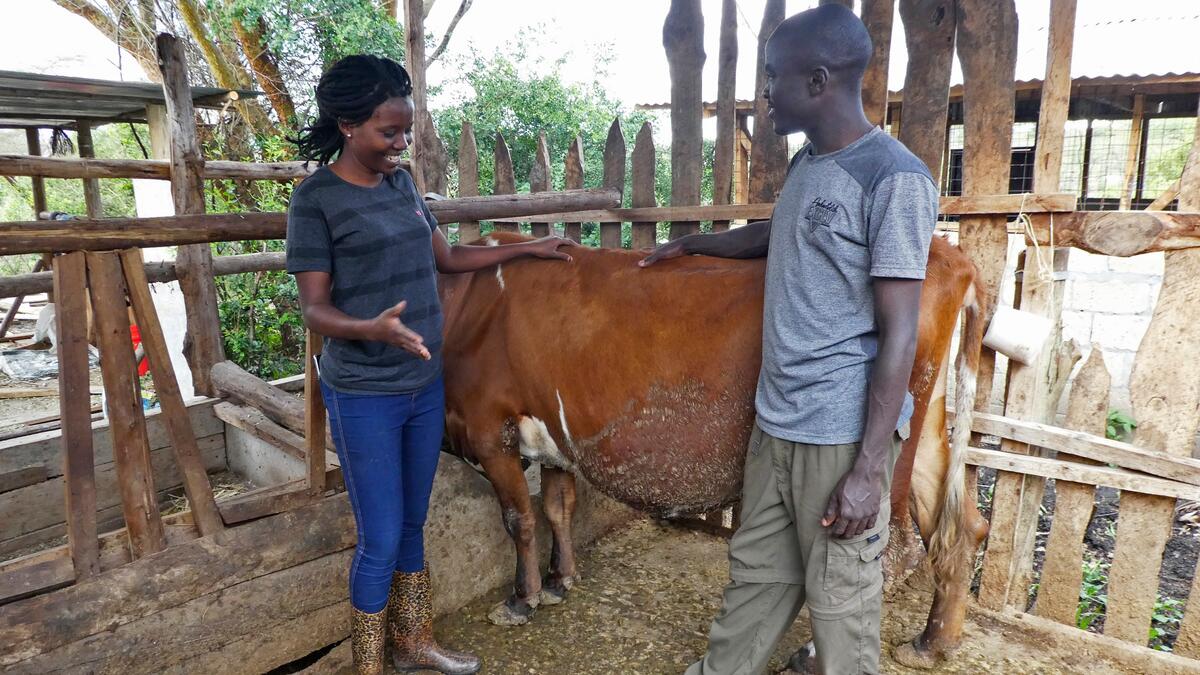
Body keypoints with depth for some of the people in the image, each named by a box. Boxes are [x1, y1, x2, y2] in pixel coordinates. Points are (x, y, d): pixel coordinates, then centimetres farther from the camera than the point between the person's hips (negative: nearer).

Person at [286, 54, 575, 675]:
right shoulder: (315, 197, -11)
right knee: (381, 541, 3)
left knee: (413, 524, 18)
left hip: (426, 384, 6)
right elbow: (314, 307, -14)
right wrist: (370, 328, -34)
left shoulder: (401, 183, 8)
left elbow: (447, 257, 18)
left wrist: (527, 248, 18)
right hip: (363, 396, -6)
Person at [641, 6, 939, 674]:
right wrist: (690, 244, 39)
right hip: (776, 421, 7)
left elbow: (899, 336, -17)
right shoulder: (807, 165, 9)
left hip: (843, 434, -7)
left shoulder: (895, 178, -14)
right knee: (758, 576, 19)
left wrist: (868, 468, -18)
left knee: (841, 603, 9)